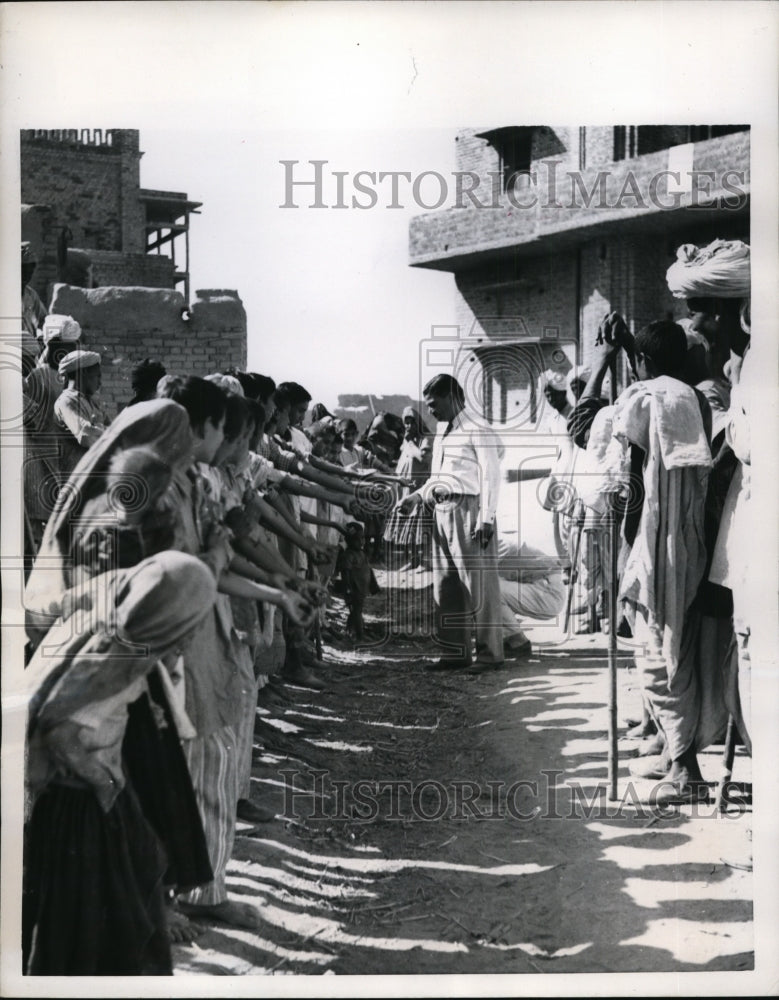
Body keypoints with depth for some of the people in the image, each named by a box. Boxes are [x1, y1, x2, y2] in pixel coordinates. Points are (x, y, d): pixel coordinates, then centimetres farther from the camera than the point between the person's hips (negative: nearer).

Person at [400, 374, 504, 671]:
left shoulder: (477, 433, -6)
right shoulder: (441, 434, 19)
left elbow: (490, 476, -12)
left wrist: (486, 519, -18)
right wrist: (417, 496, 13)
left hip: (468, 510, -9)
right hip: (442, 512, 9)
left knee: (478, 584, -6)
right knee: (445, 585, 9)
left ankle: (489, 651, -1)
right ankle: (456, 650, 15)